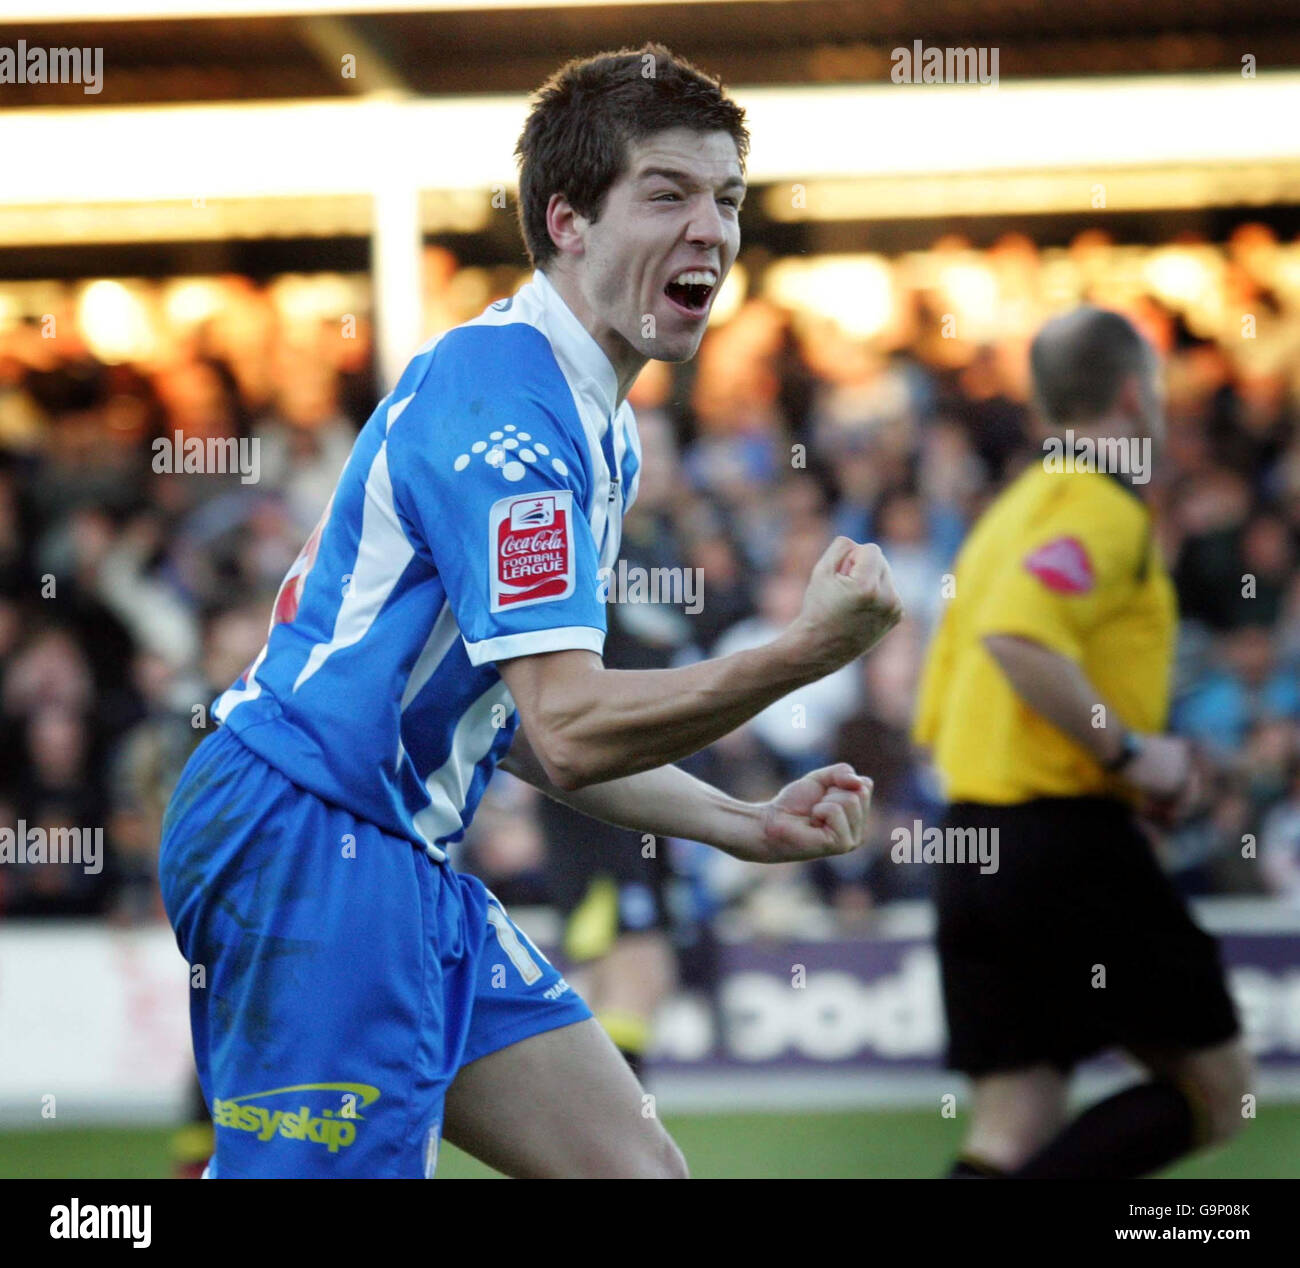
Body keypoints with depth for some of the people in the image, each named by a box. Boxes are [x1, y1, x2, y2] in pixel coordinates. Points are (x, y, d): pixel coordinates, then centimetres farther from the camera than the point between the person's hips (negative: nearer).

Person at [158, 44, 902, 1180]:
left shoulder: (595, 426, 16)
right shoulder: (503, 408, -18)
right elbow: (570, 729, -25)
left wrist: (744, 827, 12)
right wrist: (810, 649, -30)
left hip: (401, 861, 11)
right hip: (306, 836, -11)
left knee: (636, 1166, 5)